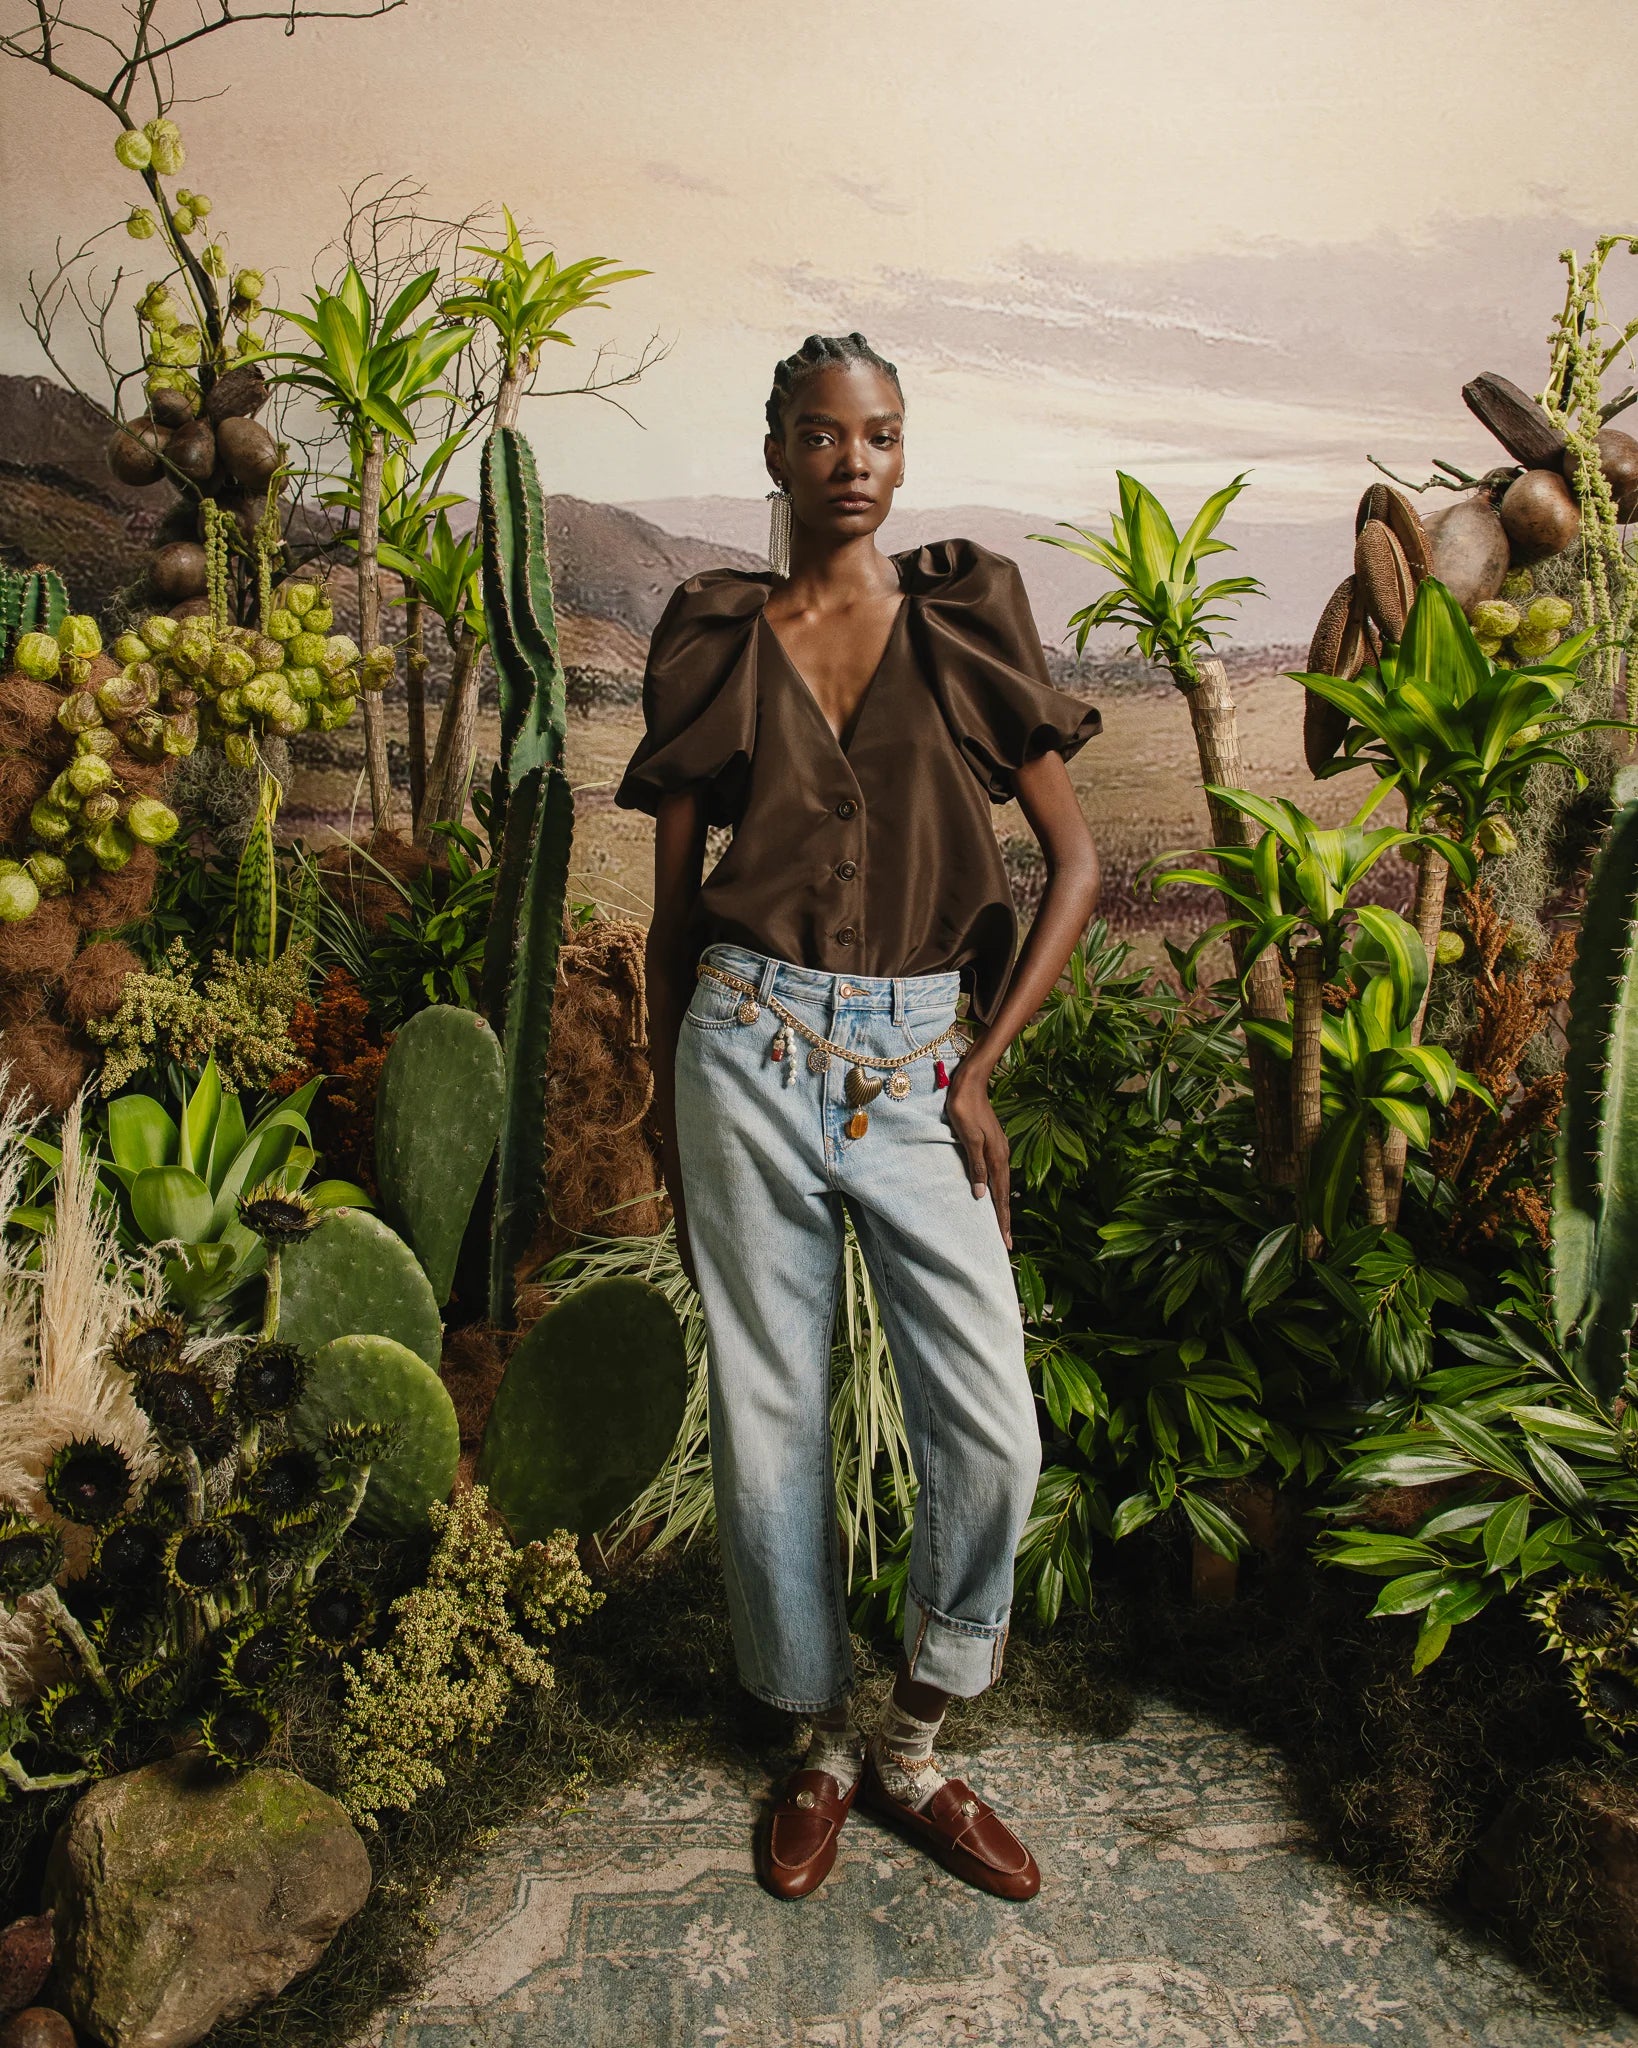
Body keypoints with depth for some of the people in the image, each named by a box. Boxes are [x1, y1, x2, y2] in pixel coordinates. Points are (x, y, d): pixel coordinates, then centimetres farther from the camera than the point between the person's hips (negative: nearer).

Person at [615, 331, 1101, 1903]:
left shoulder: (967, 618, 5)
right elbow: (673, 897, 10)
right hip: (756, 1044, 0)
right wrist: (669, 1122, 10)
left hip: (918, 1050, 0)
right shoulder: (717, 637, 7)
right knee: (769, 1418, 6)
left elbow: (1074, 863, 3)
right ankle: (822, 1743, 29)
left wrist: (982, 1067, -3)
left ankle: (914, 1749, 21)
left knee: (992, 1433, -5)